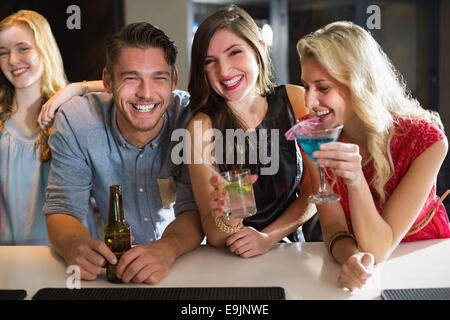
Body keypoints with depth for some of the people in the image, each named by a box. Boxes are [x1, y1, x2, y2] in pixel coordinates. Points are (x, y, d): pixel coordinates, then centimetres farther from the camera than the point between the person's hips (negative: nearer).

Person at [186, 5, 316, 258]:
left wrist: (268, 237, -12)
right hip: (230, 266, -2)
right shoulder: (203, 127, -12)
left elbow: (315, 190, 2)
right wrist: (226, 218, -33)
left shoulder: (295, 100, -4)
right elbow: (216, 238, -11)